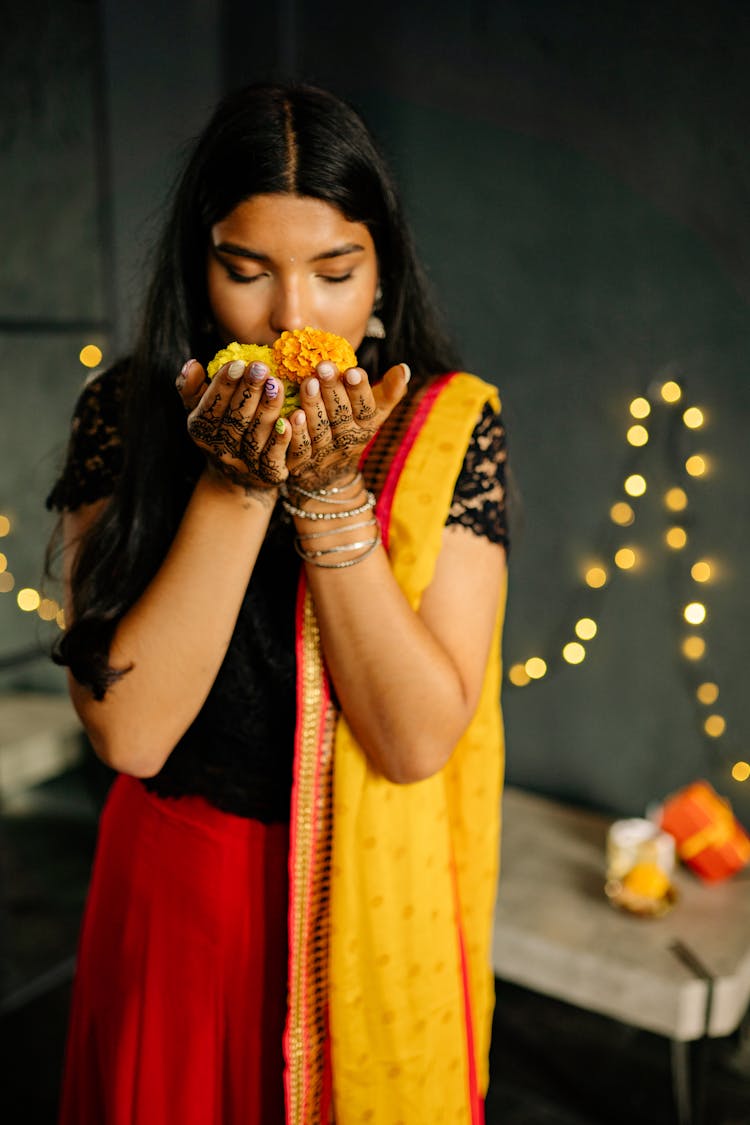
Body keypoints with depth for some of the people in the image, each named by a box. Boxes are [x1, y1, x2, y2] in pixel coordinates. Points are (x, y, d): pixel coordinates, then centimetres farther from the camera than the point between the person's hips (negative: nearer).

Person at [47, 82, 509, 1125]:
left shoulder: (450, 425, -12)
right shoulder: (124, 412, -10)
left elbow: (417, 740, -18)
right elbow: (127, 732, -18)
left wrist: (329, 492, -25)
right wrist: (238, 483, -25)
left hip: (374, 899, 0)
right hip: (175, 892, 1)